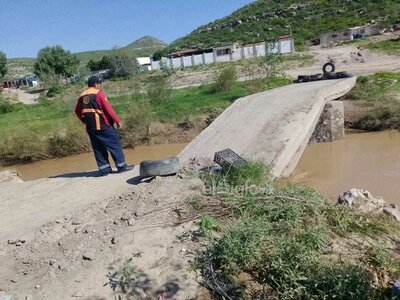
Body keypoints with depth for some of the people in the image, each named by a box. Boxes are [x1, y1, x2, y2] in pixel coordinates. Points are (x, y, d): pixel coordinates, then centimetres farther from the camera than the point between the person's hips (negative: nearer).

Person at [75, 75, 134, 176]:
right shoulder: (99, 93, -7)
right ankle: (122, 166, 5)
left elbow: (77, 111, 18)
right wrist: (117, 120, -6)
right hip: (103, 126, -6)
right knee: (114, 145, 2)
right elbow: (109, 109, -11)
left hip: (90, 128, 7)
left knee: (98, 148, 12)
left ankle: (104, 169, 14)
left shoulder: (82, 96, 12)